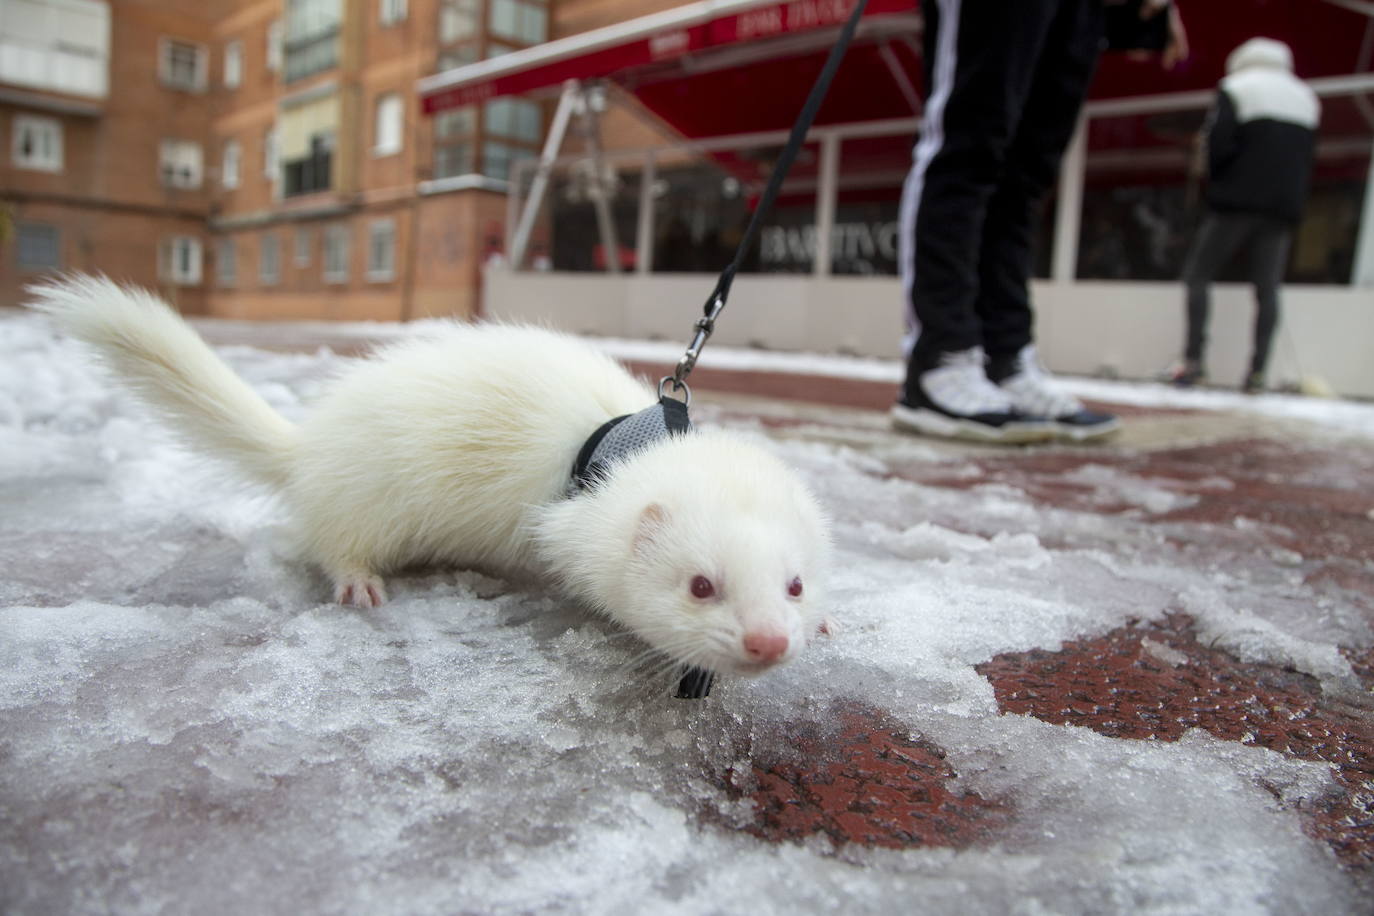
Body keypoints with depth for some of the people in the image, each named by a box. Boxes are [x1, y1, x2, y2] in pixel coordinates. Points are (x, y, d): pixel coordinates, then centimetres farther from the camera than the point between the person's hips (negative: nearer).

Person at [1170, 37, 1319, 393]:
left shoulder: (1236, 88, 3)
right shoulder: (1306, 97, 21)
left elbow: (1219, 140, -10)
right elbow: (1307, 157, 18)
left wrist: (1217, 180, 4)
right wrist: (1289, 195, 19)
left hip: (1236, 202, -5)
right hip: (1284, 206, 5)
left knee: (1197, 273, 2)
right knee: (1268, 288, 2)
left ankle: (1193, 360, -11)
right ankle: (1258, 370, -5)